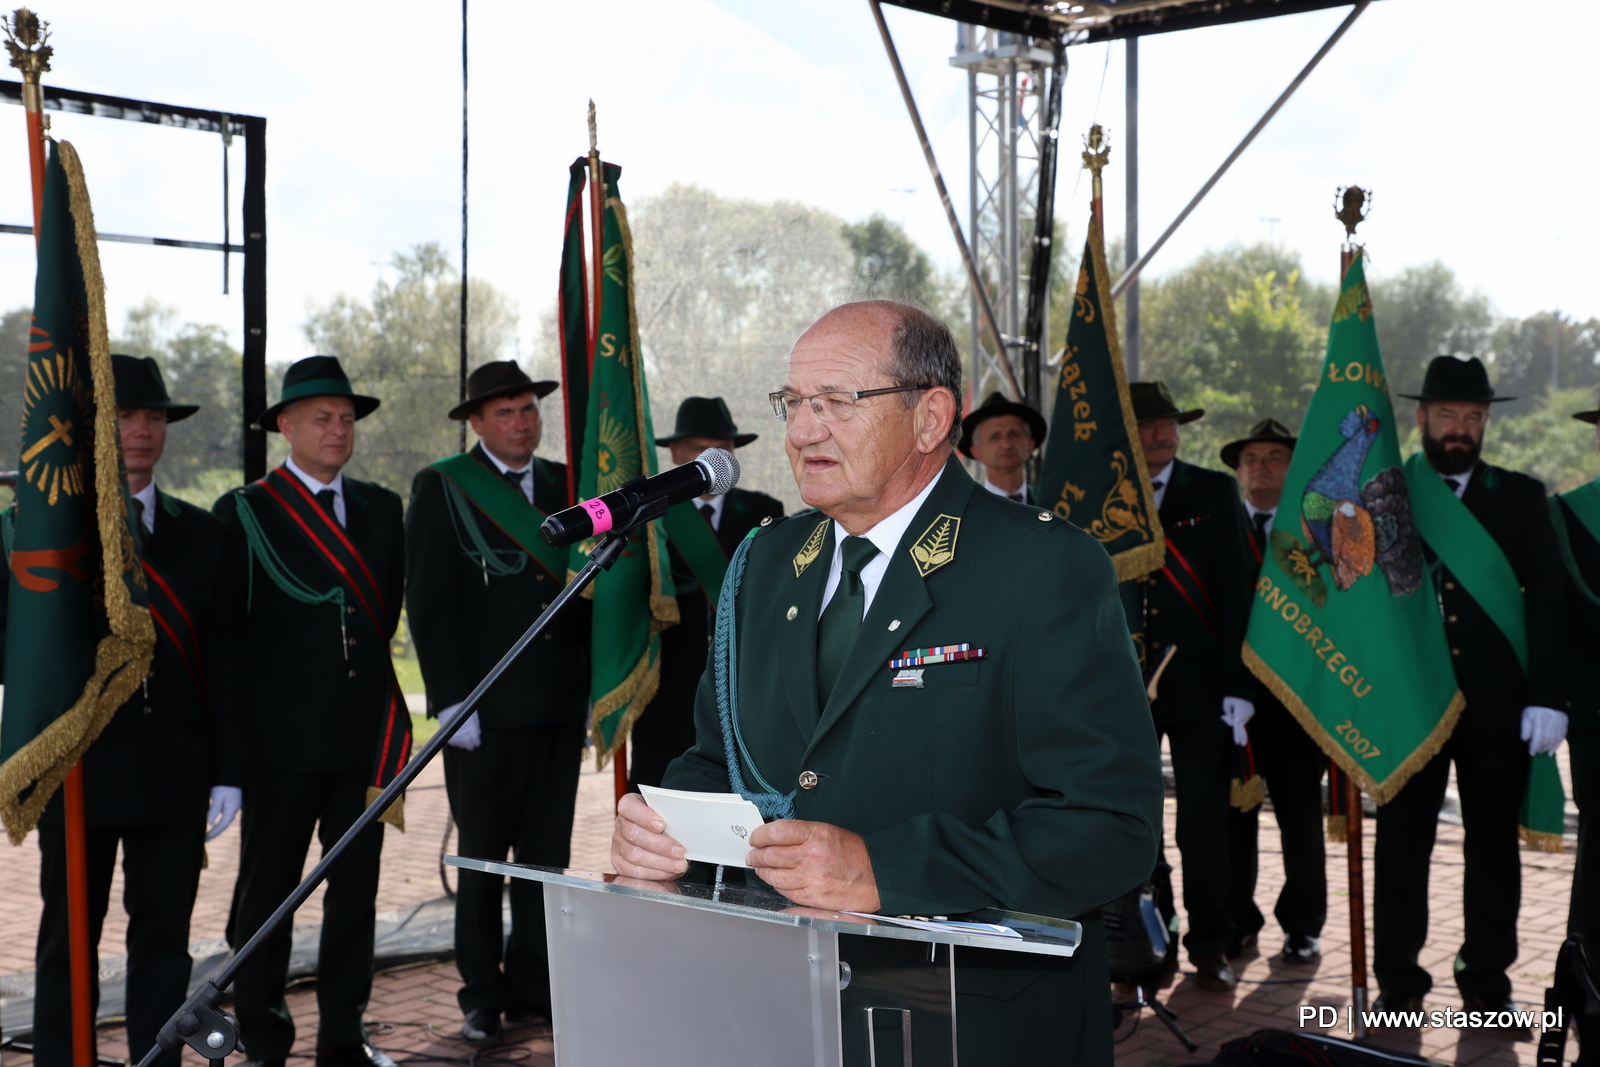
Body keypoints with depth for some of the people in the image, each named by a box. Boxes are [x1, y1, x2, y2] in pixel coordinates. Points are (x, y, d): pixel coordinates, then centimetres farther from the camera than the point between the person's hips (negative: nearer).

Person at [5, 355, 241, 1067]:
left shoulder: (199, 533, 9)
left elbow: (220, 659, 6)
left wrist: (228, 770, 2)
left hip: (176, 774, 2)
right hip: (78, 768, -2)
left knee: (164, 937, 8)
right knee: (69, 942, 7)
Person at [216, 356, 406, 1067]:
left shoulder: (381, 508, 12)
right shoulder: (243, 513, -2)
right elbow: (225, 628, -2)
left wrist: (363, 677, 13)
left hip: (366, 733, 5)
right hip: (283, 739, -4)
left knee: (356, 888, 9)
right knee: (267, 893, 3)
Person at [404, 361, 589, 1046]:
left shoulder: (568, 487, 12)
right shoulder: (442, 488, 0)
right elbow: (428, 602, -5)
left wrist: (595, 687, 9)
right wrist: (451, 700, -12)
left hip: (560, 705, 4)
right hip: (484, 707, -4)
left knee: (547, 854, 8)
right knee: (482, 856, 4)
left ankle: (532, 990, 18)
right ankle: (482, 997, 15)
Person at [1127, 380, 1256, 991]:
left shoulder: (1214, 494, 5)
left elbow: (1236, 591, 1)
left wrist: (1238, 685, -6)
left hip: (1199, 687, -1)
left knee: (1204, 824, 1)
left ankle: (1210, 945, 12)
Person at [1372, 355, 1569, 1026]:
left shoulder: (1521, 499, 8)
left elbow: (1548, 601, 3)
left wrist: (1548, 696, -6)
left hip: (1499, 706, 1)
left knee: (1493, 844, 7)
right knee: (1401, 844, 4)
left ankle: (1487, 981, 17)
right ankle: (1398, 983, 13)